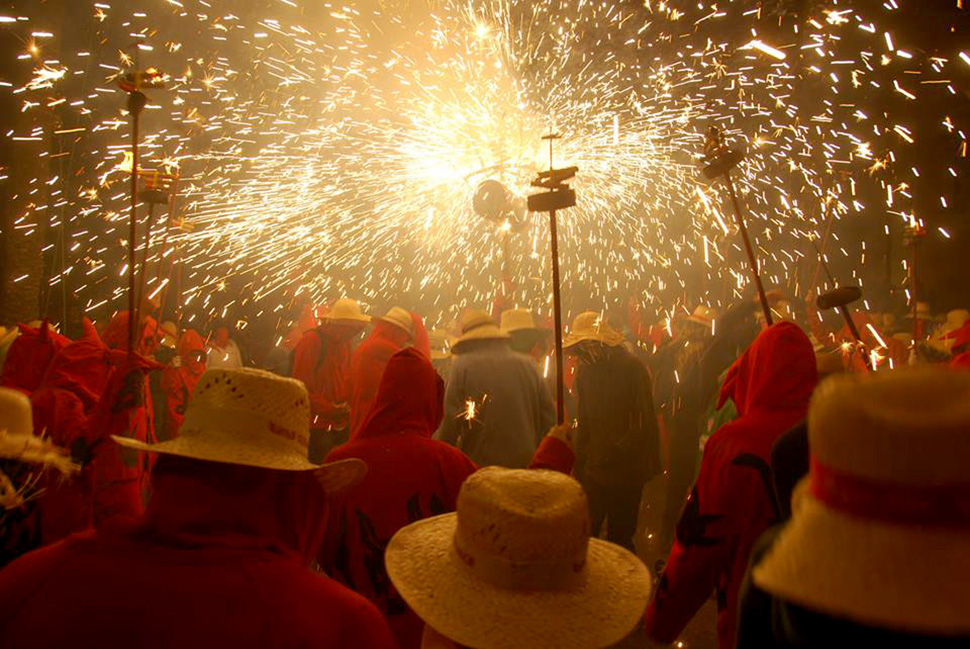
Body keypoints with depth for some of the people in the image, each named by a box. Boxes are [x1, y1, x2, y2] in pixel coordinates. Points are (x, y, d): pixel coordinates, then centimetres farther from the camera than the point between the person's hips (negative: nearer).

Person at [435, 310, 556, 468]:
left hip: (479, 465, -3)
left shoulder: (462, 366, -5)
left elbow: (450, 422, -9)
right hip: (526, 465, 3)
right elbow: (549, 422, 7)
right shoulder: (528, 365, 6)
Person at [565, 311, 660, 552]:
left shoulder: (631, 368, -10)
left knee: (620, 535, 4)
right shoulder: (585, 371, 7)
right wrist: (579, 465, 10)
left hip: (627, 469, -5)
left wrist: (616, 453, -19)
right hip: (595, 468, 5)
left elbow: (644, 423, -12)